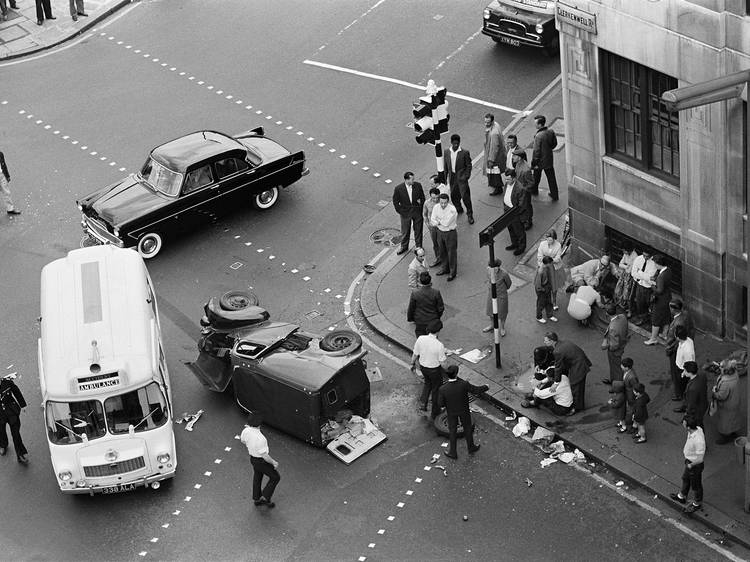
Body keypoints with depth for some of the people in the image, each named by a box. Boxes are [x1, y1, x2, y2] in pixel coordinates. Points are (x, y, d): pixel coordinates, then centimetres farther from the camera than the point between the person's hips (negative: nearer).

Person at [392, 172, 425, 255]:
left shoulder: (418, 185, -12)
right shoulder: (398, 189, -19)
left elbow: (422, 198, 1)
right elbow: (395, 202, -6)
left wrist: (421, 209, -1)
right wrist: (401, 212, -7)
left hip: (417, 212, 1)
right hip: (405, 213, -1)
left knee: (418, 230, 16)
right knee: (405, 231, 15)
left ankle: (419, 246, 35)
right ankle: (404, 247, 37)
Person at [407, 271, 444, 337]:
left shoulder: (414, 293, -23)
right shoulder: (436, 293, -21)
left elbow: (410, 309, -9)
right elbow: (440, 308, -8)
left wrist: (409, 318, 10)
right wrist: (438, 316, 13)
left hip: (419, 323, -1)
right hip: (433, 321, 1)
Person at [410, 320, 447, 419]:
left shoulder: (420, 339, -20)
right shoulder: (439, 345, -32)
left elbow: (415, 354, -5)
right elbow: (442, 362, -21)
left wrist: (413, 364, 13)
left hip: (423, 367, 4)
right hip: (435, 369, -4)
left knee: (428, 383, 34)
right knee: (436, 389, 21)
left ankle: (423, 402, 24)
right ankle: (434, 412, 37)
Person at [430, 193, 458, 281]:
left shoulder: (452, 209, -25)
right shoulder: (436, 207, -7)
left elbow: (446, 223, -27)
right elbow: (432, 221, -7)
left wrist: (438, 221, -14)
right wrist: (441, 223, -23)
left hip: (450, 233, -6)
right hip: (440, 232, 6)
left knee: (451, 253, 6)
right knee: (442, 251, 21)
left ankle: (452, 272, 21)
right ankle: (445, 269, 40)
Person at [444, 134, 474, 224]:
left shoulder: (464, 152, -10)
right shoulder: (447, 152, 1)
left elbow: (469, 166, -4)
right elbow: (445, 166, 10)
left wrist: (466, 176, -11)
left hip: (461, 177, -4)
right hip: (452, 177, 4)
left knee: (465, 196, -6)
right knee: (453, 196, 13)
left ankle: (470, 215, 7)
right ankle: (458, 209, 39)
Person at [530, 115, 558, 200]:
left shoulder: (538, 136, -29)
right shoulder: (551, 132, -10)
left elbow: (536, 151, -24)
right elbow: (554, 143, 6)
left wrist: (534, 163, -15)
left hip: (540, 161, -5)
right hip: (550, 159, 5)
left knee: (536, 177, 20)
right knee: (551, 177, 16)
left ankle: (534, 191, 42)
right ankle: (555, 195, 23)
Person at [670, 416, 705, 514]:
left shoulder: (698, 440, -42)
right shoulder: (697, 428, -16)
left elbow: (700, 459, -31)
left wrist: (690, 465, -16)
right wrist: (685, 449, 5)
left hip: (695, 465, -9)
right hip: (689, 461, 9)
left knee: (695, 485, 18)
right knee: (686, 479, 31)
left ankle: (696, 504, 43)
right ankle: (682, 497, 55)